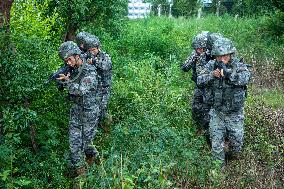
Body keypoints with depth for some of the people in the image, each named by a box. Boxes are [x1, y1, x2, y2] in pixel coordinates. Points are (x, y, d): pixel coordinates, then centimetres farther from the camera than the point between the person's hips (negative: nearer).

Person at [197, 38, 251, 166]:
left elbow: (245, 78, -34)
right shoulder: (212, 65, -7)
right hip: (217, 113, 1)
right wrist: (212, 75, -30)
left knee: (237, 142, 14)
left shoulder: (239, 66, -14)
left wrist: (227, 72, -45)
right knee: (216, 144, 9)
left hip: (235, 114, -1)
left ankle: (233, 154, 46)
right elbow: (199, 80, -12)